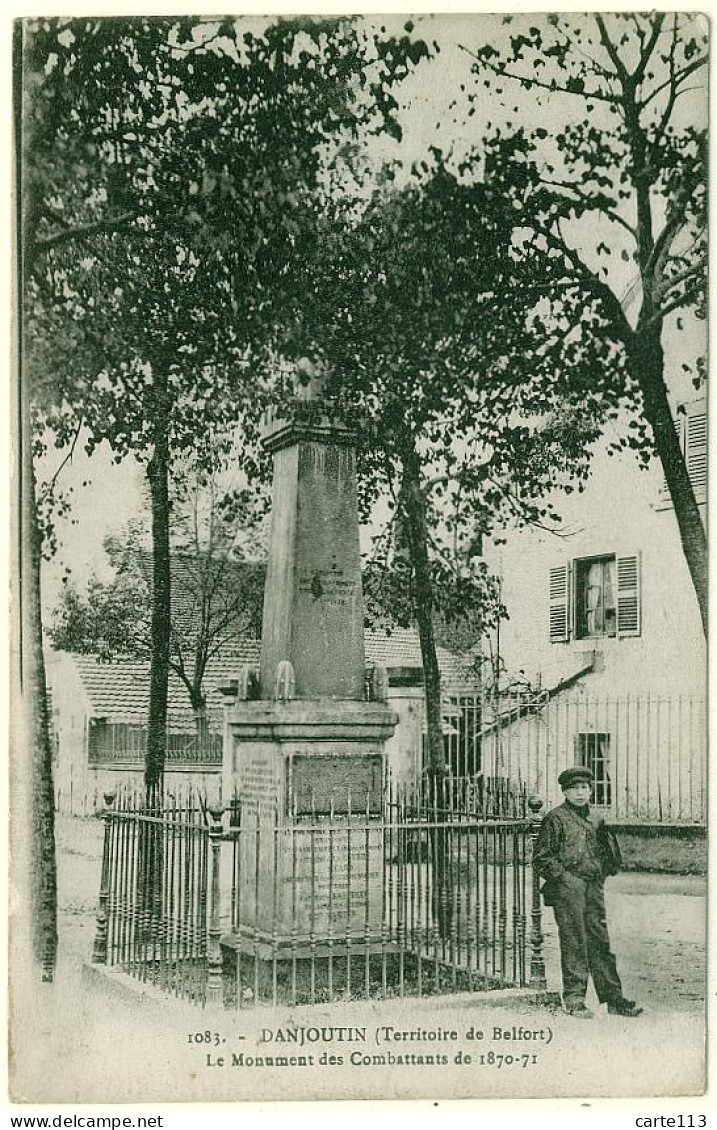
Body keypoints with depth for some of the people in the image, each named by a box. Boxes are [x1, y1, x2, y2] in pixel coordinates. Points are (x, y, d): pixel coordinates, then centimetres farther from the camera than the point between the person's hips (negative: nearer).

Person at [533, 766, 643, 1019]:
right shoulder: (556, 819, -3)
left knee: (600, 943, 7)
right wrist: (563, 877, -12)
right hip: (568, 889, -6)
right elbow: (541, 858, -5)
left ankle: (613, 998, 11)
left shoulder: (596, 822, 17)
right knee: (574, 944, -3)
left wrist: (602, 875, 12)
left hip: (594, 888, 6)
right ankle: (574, 999, 5)